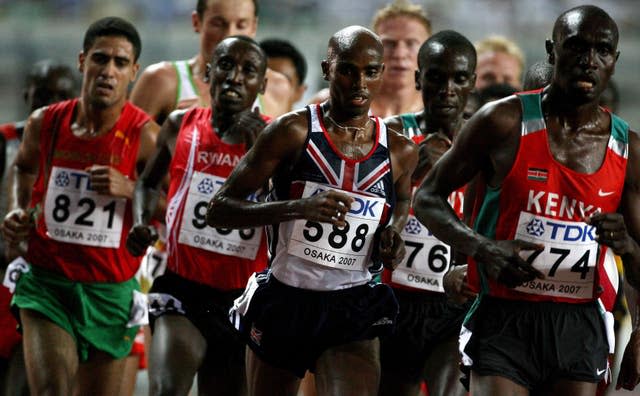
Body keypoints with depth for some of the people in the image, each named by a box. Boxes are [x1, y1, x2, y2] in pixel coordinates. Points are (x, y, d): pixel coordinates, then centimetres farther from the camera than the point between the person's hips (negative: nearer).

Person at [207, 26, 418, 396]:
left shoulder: (400, 152, 2)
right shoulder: (293, 132, -8)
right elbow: (219, 209, -11)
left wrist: (394, 235, 1)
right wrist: (298, 207, -26)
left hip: (353, 309, 1)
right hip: (284, 300, -1)